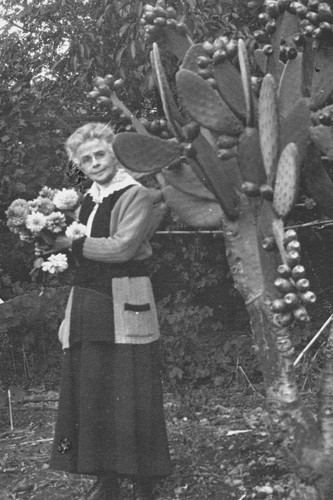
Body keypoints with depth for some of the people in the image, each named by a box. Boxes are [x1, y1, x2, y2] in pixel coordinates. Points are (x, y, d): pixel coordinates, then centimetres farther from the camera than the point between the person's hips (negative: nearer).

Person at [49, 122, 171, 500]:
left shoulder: (135, 195, -5)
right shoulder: (88, 200, 17)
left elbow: (122, 246, -16)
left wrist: (73, 243, -9)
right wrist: (58, 245, 1)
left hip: (125, 309, -7)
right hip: (87, 308, 7)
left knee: (130, 395, -4)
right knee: (90, 393, 6)